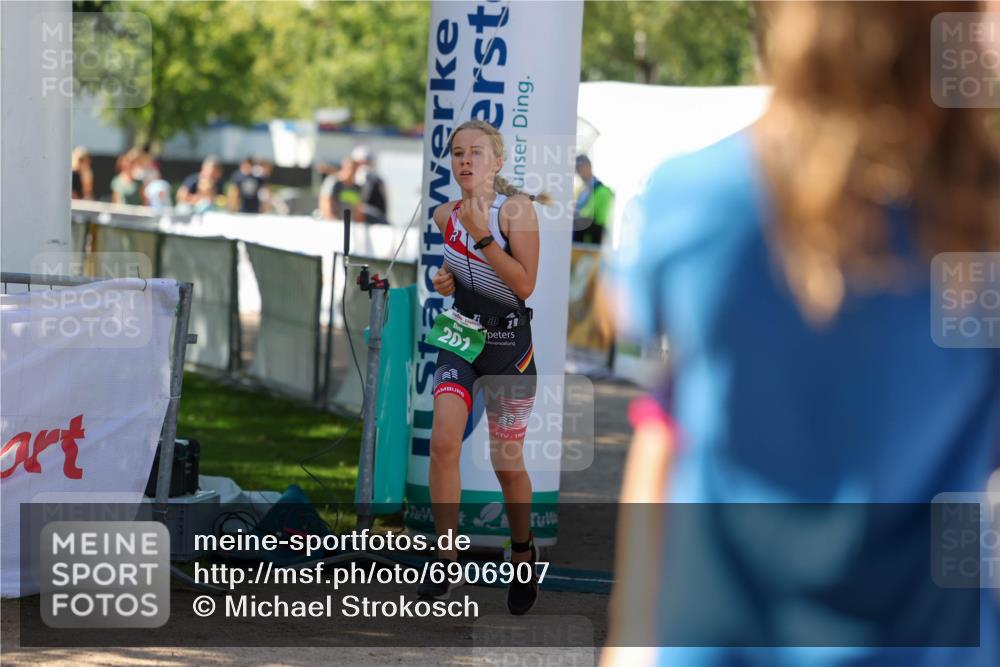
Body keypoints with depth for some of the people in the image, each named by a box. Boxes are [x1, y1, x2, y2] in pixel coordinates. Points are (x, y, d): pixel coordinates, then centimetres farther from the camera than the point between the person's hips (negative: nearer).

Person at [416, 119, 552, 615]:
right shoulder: (444, 216, 4)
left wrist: (482, 236, -24)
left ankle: (523, 552, 32)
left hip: (509, 342, -3)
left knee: (506, 462, 6)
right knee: (443, 442, -17)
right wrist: (444, 280, 1)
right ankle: (448, 564, -11)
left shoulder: (517, 208, -11)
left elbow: (525, 284, -19)